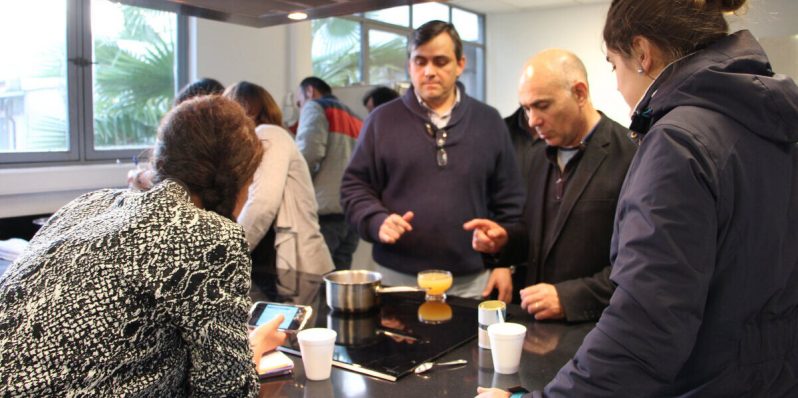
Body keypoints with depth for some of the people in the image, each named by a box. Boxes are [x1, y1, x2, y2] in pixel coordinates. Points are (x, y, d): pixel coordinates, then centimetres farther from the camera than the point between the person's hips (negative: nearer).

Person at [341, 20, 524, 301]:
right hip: (398, 277, -1)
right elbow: (354, 186, 4)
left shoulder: (488, 121, 6)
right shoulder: (383, 119, 2)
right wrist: (378, 221, -15)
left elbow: (508, 201, 7)